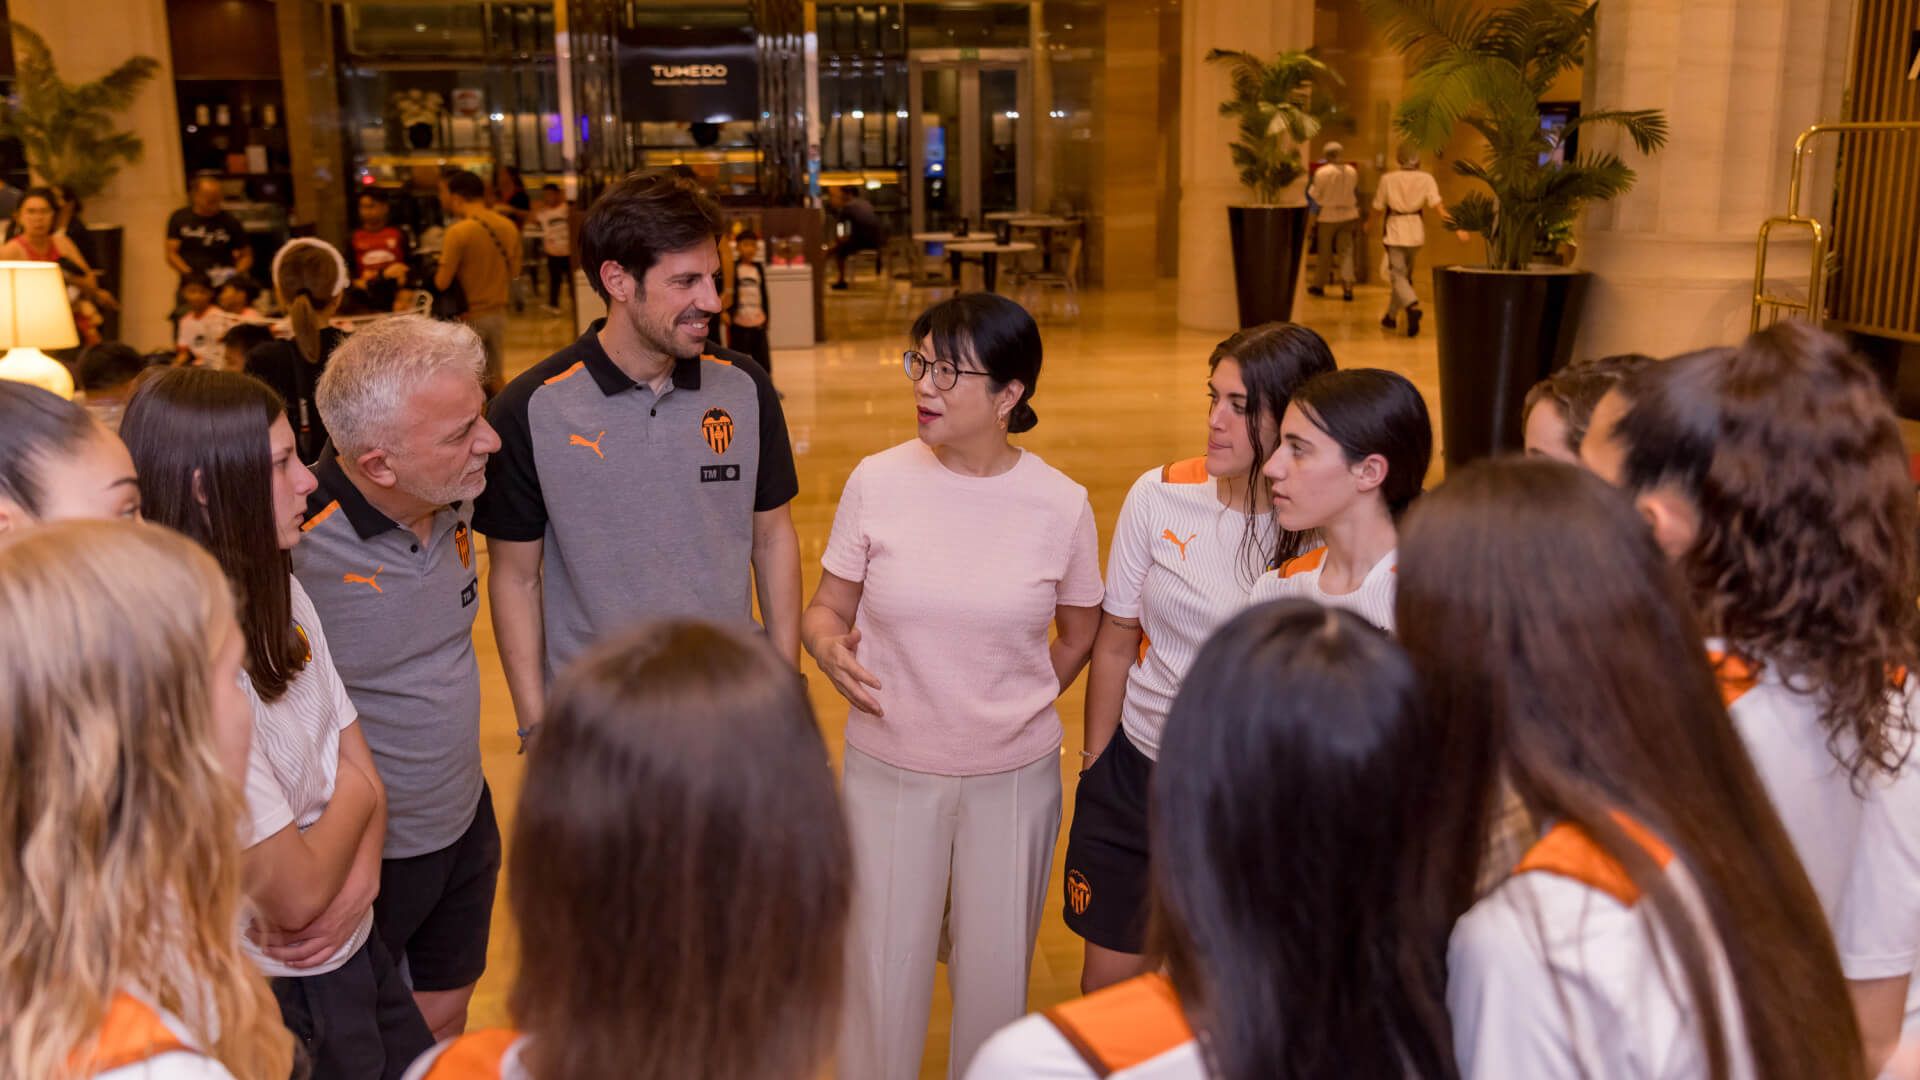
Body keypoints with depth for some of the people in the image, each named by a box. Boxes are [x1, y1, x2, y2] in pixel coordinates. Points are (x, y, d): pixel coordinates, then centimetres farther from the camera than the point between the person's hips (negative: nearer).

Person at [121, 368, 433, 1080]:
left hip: (355, 950, 8)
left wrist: (357, 884, -14)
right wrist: (353, 799, -6)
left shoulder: (281, 594, -1)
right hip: (286, 997, -7)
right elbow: (295, 893, -25)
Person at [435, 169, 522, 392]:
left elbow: (442, 283, -18)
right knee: (496, 378, 15)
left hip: (468, 317, -6)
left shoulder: (458, 231, -19)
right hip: (498, 313, 6)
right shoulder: (509, 227, 0)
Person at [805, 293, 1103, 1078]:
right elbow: (827, 606, -1)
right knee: (882, 975, 10)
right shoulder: (878, 482, -8)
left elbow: (1080, 634, 7)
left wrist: (1016, 711, 6)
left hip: (1014, 776, 0)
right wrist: (828, 646, -22)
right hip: (888, 768, 0)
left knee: (996, 972, 15)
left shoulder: (1060, 505, -8)